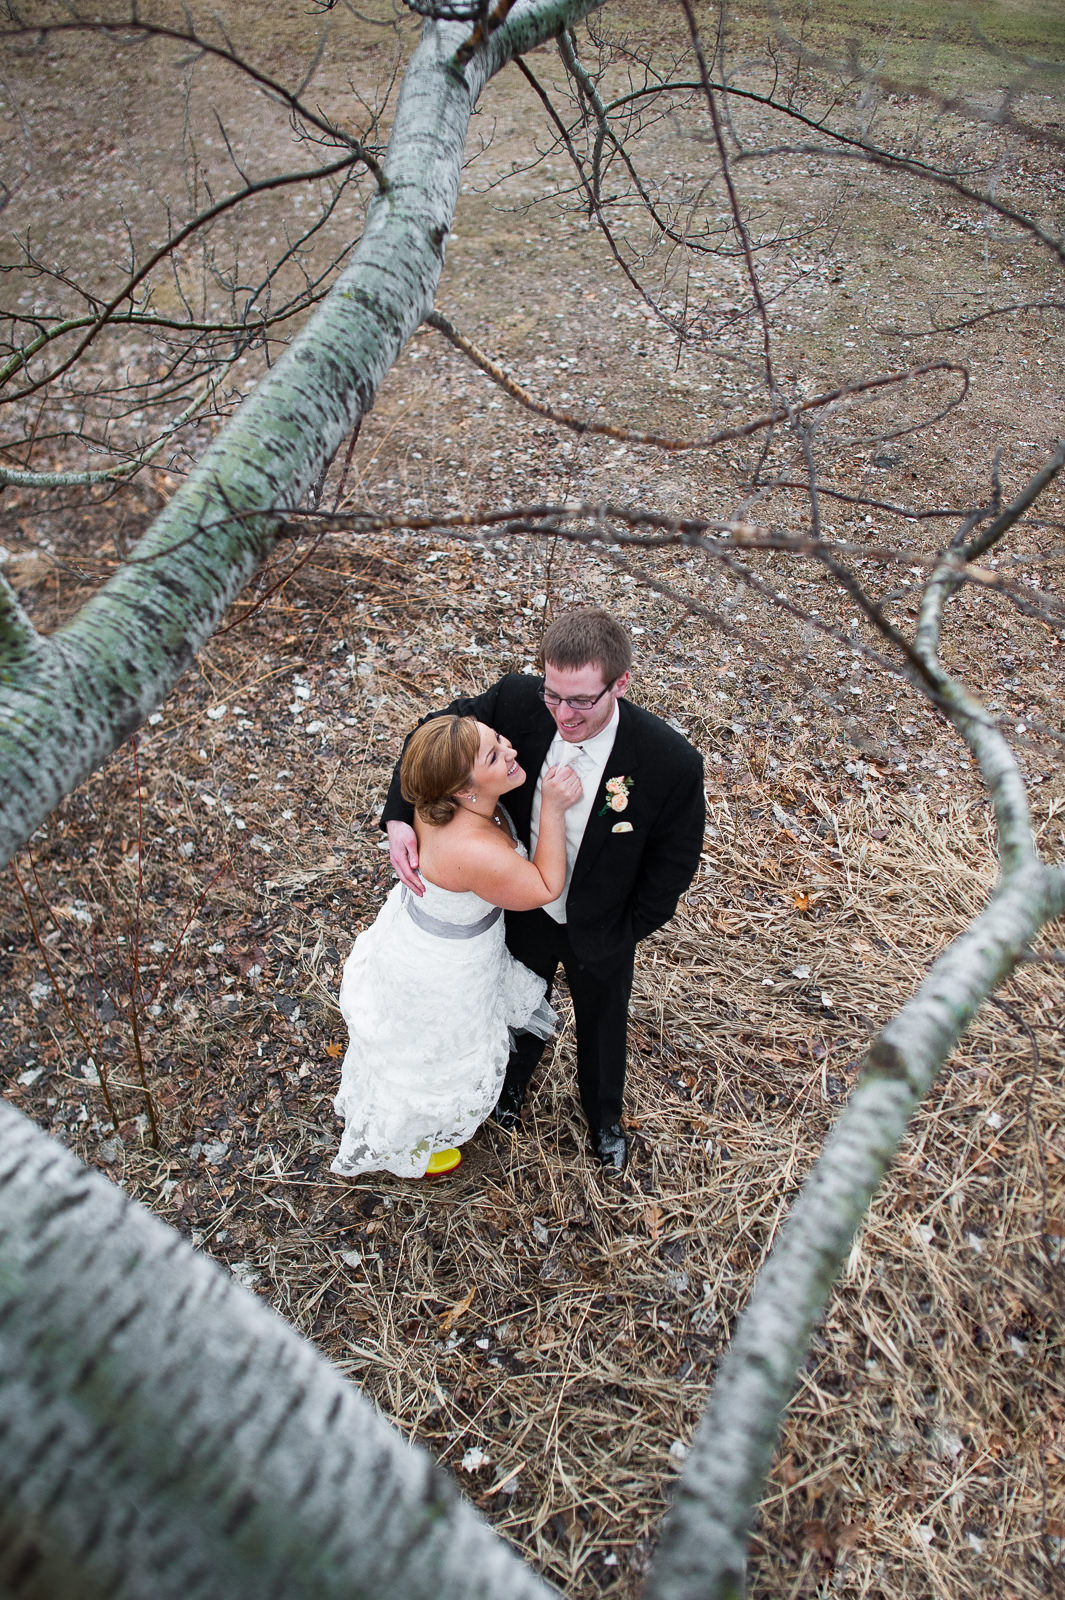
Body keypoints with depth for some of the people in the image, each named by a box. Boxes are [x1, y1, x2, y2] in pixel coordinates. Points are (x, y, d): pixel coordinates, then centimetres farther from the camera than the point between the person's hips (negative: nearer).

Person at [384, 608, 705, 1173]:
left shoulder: (672, 763, -35)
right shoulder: (517, 701, -30)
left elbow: (674, 865, -18)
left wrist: (624, 934, -11)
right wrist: (399, 817, -26)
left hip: (599, 932, -1)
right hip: (525, 913, 2)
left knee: (602, 1026, 28)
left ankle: (604, 1114, 62)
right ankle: (514, 1079, 68)